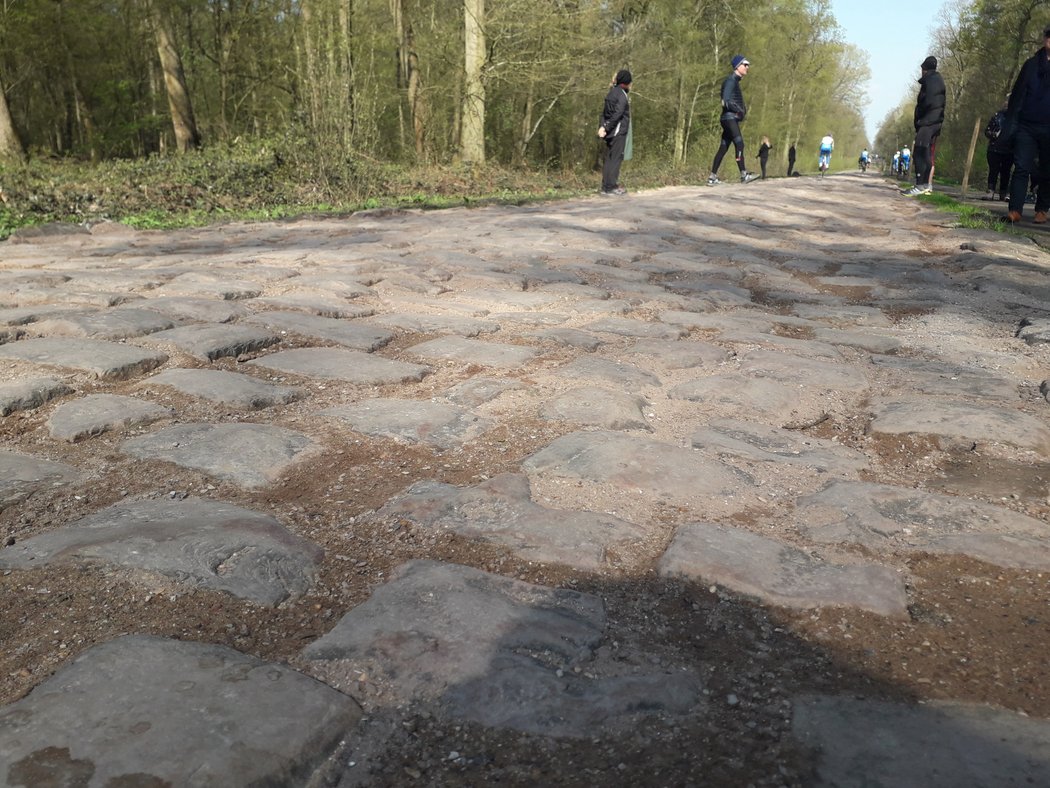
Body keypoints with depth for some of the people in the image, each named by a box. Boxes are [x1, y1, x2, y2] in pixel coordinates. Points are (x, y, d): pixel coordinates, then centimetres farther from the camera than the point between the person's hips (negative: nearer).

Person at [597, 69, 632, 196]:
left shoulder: (612, 92, 14)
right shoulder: (622, 94, -12)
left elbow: (604, 112, 10)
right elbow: (617, 114, -19)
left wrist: (602, 126, 0)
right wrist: (607, 129, -16)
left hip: (610, 132, 8)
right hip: (619, 131, -8)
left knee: (609, 158, 10)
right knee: (616, 158, -5)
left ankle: (606, 186, 12)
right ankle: (611, 186, -5)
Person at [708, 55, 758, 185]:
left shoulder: (735, 81, 22)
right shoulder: (730, 80, -8)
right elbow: (726, 101, -18)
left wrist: (742, 110, 10)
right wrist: (739, 111, -13)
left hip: (733, 118, 10)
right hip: (729, 117, -10)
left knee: (723, 148, 6)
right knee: (739, 144, -17)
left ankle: (712, 177, 6)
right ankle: (743, 175, -21)